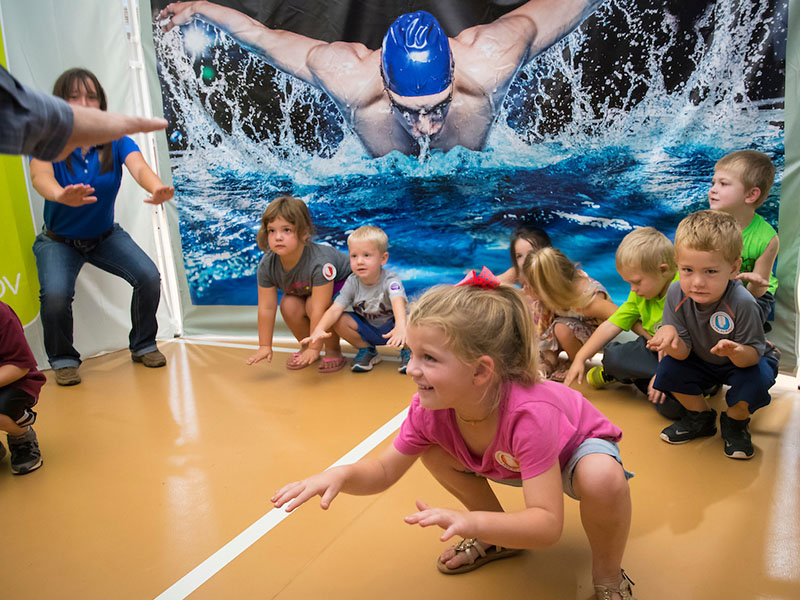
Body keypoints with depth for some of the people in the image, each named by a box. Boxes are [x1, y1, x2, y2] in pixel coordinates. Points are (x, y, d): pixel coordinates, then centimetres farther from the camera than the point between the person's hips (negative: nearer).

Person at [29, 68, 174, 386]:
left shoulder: (116, 141, -14)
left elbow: (139, 167, -34)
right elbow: (40, 176, -38)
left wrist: (157, 188, -59)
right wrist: (62, 195, -63)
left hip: (106, 235, 2)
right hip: (59, 240, -2)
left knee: (149, 277, -19)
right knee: (55, 294, -26)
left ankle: (143, 345, 6)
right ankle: (63, 360, 2)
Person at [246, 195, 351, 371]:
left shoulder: (319, 261, -41)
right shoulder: (267, 265, -25)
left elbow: (319, 309, -40)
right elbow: (266, 308, -19)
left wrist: (314, 348, -36)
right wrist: (265, 346, -17)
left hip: (341, 283, -5)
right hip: (304, 290, 5)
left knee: (313, 304, -32)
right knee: (289, 305, -24)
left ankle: (333, 349, -10)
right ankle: (305, 345, 3)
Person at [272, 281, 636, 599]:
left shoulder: (530, 414, -44)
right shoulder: (430, 407, -26)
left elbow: (547, 525, -43)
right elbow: (384, 470, -15)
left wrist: (471, 522, -59)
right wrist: (342, 475, -37)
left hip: (579, 447, -5)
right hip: (508, 460, 5)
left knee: (602, 480, -39)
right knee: (432, 450, -13)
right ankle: (500, 540, 11)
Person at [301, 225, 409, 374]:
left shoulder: (390, 280, -26)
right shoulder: (352, 282, -14)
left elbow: (398, 302, -47)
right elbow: (335, 309, -23)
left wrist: (400, 327, -68)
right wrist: (319, 329, -44)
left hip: (389, 328, -4)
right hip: (367, 330, 4)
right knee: (340, 321, -22)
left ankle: (407, 351, -1)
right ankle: (367, 350, 3)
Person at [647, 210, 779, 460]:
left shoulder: (742, 303, -36)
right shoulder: (676, 294, -24)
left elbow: (752, 356, -28)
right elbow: (683, 353, -21)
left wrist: (736, 351, -51)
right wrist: (670, 336, -44)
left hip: (747, 359, -3)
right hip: (703, 361, 4)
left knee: (755, 380, -33)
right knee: (667, 369, -19)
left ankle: (735, 422, 4)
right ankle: (701, 417, 10)